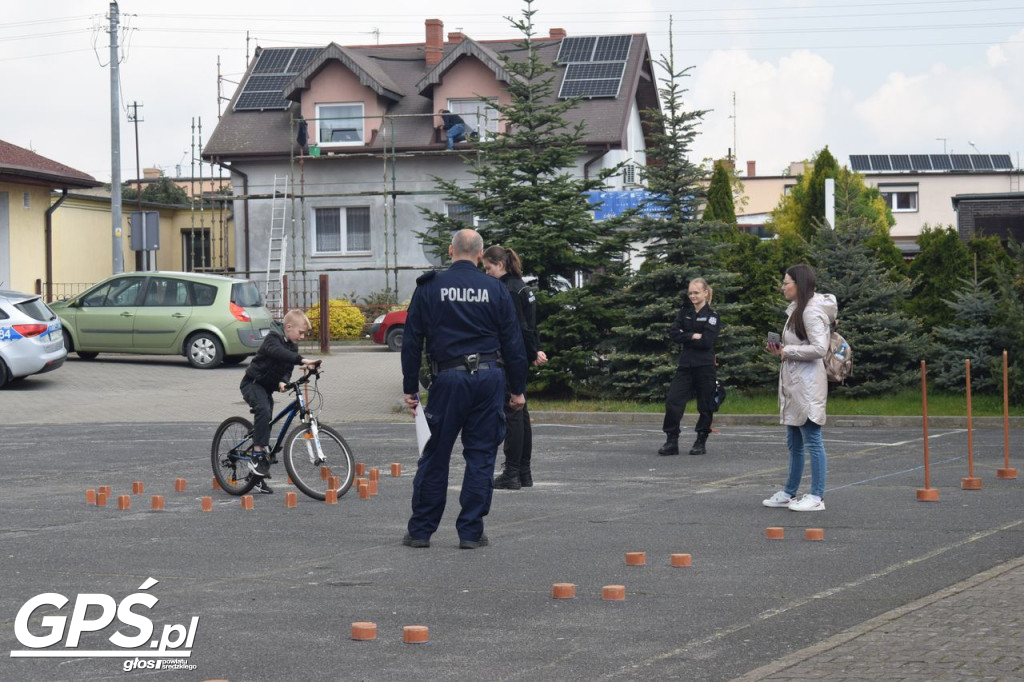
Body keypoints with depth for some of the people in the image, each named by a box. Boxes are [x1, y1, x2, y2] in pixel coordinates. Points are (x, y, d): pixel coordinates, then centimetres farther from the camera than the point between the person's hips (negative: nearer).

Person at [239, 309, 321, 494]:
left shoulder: (292, 346, 8)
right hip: (252, 383, -8)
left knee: (265, 421, 7)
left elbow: (287, 368, 3)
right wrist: (302, 360, -51)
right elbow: (278, 352, -39)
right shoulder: (273, 339, -17)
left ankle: (257, 478, 12)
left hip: (267, 388, 8)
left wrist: (283, 381, -20)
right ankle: (257, 456, -35)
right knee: (263, 410, -35)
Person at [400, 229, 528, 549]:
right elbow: (513, 342, 5)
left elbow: (412, 341, 2)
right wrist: (518, 389, 11)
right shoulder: (496, 290, 5)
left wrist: (410, 388, 7)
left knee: (435, 456, 6)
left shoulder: (429, 288, 2)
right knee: (481, 456, 6)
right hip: (490, 378, 1)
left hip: (448, 378, -1)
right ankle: (471, 532, 5)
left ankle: (420, 531, 10)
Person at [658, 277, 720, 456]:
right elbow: (673, 333, -1)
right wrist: (693, 336, -11)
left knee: (705, 406, 3)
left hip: (704, 366, -4)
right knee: (673, 401, -6)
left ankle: (701, 441, 16)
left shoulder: (712, 316, -3)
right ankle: (671, 441, 0)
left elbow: (706, 341, -15)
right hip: (685, 365, 4)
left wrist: (684, 336, -9)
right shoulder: (685, 311, 11)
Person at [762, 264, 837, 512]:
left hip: (808, 383, -10)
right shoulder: (796, 310, 16)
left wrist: (787, 351, -14)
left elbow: (819, 349, -22)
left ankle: (817, 497, -2)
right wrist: (780, 350, 7)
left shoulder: (812, 311, -14)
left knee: (812, 441, -5)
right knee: (794, 443, 17)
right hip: (793, 383, 10)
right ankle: (789, 492, 25)